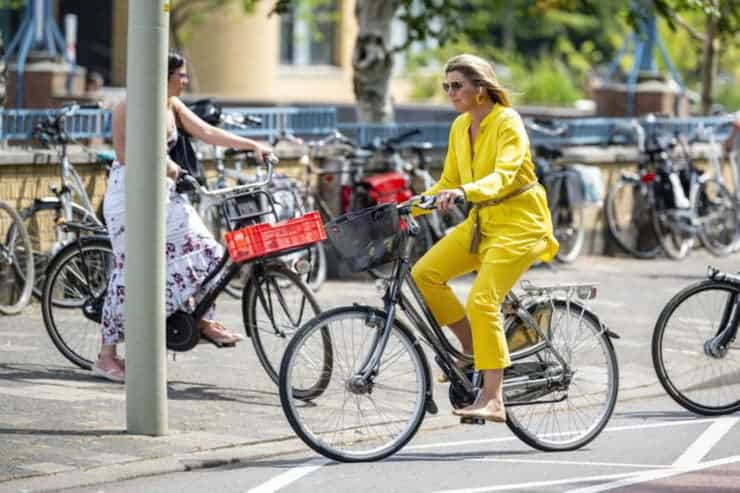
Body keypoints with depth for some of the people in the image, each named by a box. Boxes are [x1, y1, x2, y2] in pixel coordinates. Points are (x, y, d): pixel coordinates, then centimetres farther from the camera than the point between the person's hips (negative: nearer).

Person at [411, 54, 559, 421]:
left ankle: (492, 400, -20)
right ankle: (474, 349, 6)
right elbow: (447, 183, 13)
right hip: (480, 222, 8)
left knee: (482, 301, -22)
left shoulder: (508, 123, -15)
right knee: (424, 274, -10)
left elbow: (504, 176, -29)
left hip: (518, 222, -8)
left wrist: (464, 191, -46)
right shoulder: (460, 127, 8)